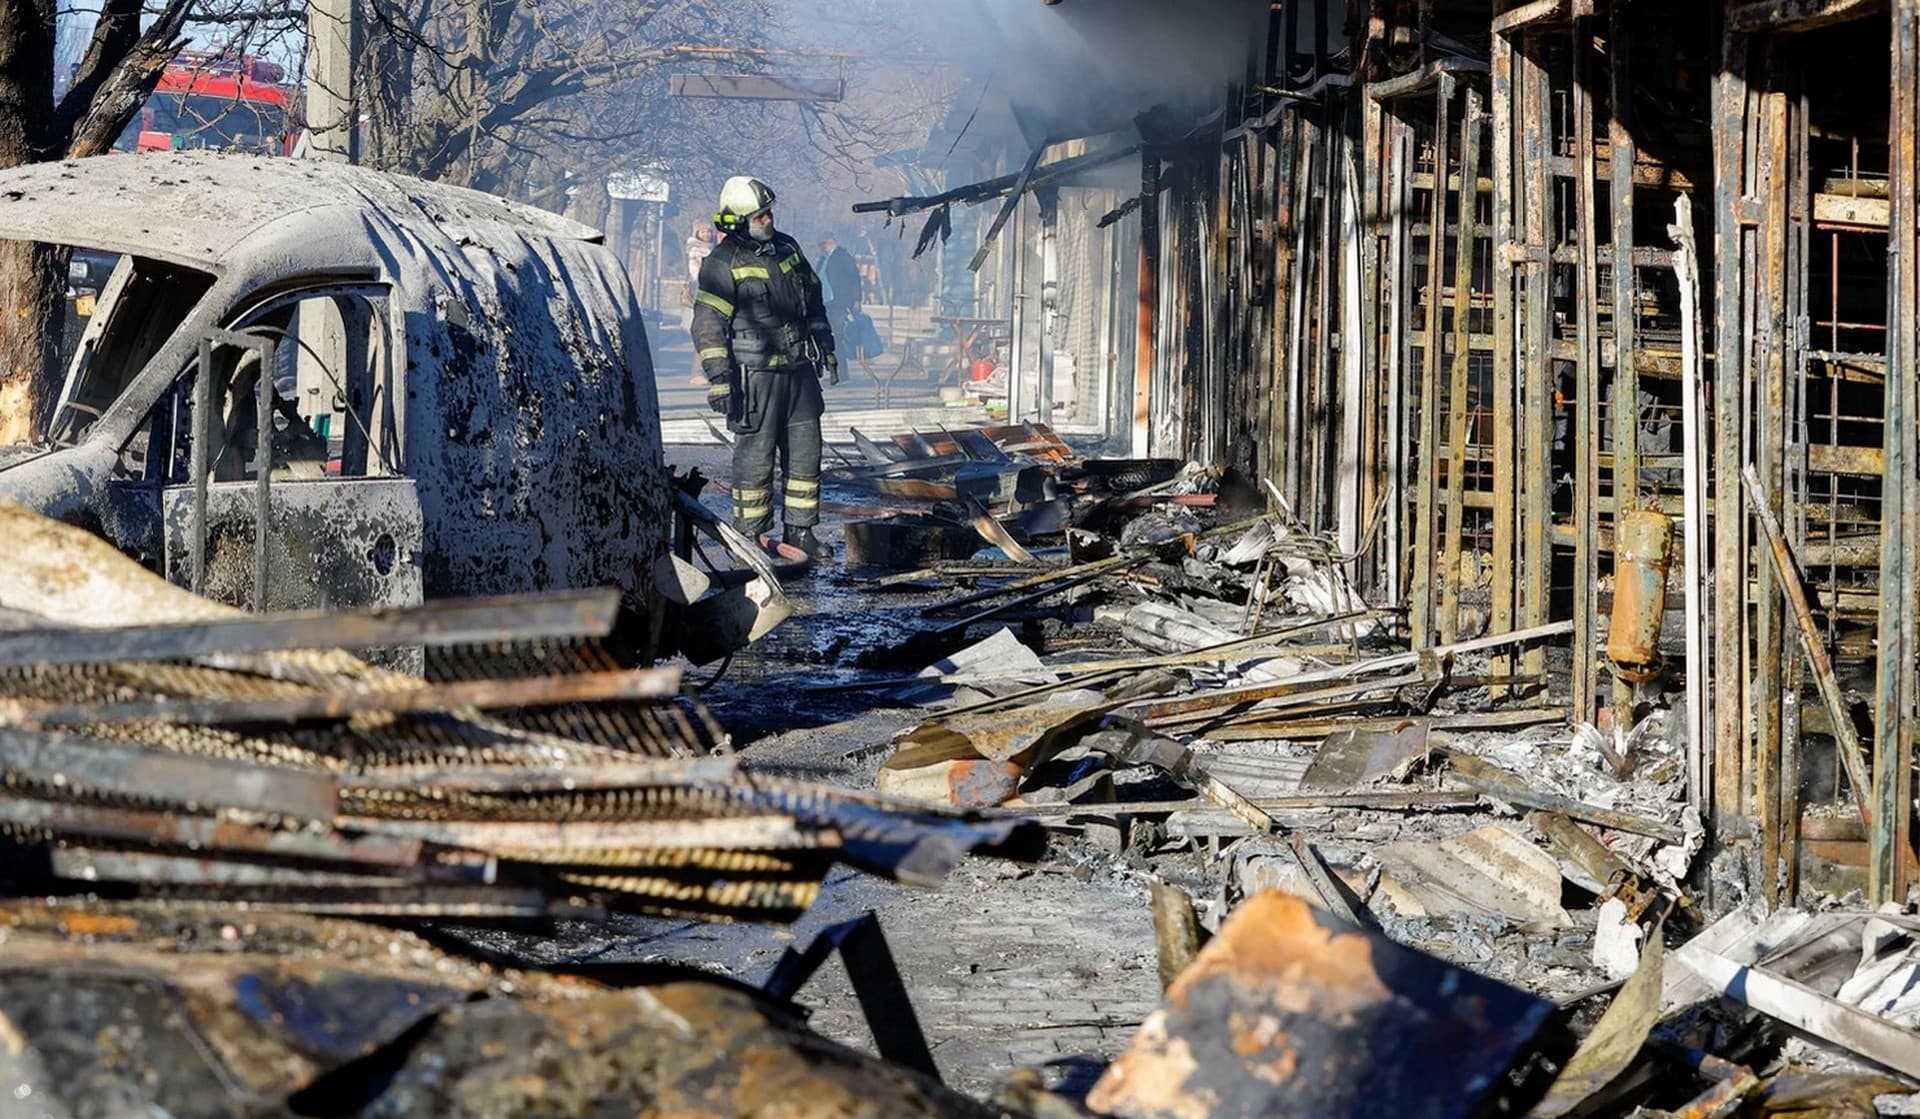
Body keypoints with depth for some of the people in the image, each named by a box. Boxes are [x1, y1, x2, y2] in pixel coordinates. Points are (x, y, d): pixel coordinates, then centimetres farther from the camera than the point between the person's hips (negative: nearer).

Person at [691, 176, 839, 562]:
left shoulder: (787, 249, 10)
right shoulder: (723, 265, -11)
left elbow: (814, 300, 23)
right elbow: (708, 325, -13)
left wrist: (825, 349, 22)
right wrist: (718, 378, -18)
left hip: (800, 370, 7)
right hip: (756, 374, -7)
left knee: (806, 451, 9)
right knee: (756, 454, -2)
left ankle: (800, 529, 18)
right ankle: (750, 535, 8)